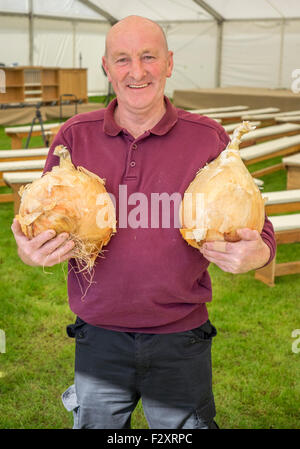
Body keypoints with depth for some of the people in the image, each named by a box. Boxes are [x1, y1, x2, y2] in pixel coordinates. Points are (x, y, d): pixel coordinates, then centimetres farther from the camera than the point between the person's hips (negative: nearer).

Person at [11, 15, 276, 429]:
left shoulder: (208, 138, -4)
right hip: (99, 342, 2)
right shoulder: (75, 136, -1)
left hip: (182, 342, -1)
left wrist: (256, 252, -23)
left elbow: (251, 223, 0)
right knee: (94, 425, 20)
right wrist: (30, 251, -18)